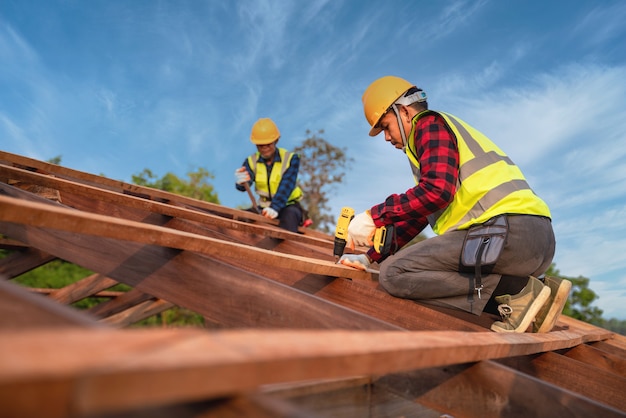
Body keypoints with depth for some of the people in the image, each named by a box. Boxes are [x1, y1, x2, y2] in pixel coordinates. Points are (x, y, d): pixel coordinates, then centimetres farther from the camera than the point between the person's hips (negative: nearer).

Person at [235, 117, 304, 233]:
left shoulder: (291, 158, -10)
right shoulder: (252, 161, -2)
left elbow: (286, 186, -24)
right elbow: (244, 185, -19)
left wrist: (275, 207, -40)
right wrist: (241, 182, -46)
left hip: (289, 206, -3)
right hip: (265, 208, 4)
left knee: (289, 216, -37)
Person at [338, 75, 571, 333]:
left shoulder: (430, 124, 3)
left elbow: (436, 190, -17)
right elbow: (419, 212, 30)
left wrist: (374, 216, -8)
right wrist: (371, 257, 26)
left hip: (507, 230, -10)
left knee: (393, 273, -11)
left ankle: (519, 291, -10)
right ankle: (530, 291, 8)